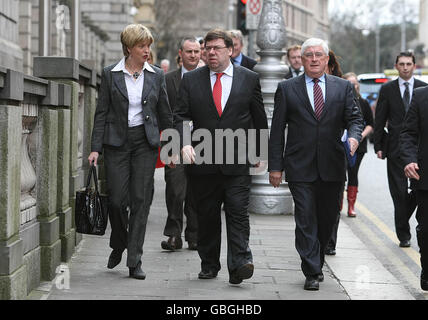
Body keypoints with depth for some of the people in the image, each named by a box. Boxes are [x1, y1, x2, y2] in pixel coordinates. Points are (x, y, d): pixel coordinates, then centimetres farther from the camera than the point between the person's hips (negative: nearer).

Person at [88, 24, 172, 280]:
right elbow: (102, 113, 1)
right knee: (117, 199, -3)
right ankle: (119, 244, 26)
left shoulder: (156, 75, 6)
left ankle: (135, 261, 1)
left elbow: (165, 114, 11)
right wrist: (96, 148, -5)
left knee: (141, 200, -3)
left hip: (146, 142, 1)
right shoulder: (110, 74, 1)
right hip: (117, 141, -1)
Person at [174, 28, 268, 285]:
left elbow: (259, 119, 11)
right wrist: (185, 143, -16)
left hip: (238, 162, -2)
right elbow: (181, 116, 2)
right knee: (207, 216, 9)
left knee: (238, 212, -10)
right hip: (203, 161, 2)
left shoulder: (249, 79, 5)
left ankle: (240, 264, -12)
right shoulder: (191, 80, 6)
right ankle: (209, 265, 20)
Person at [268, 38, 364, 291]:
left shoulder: (343, 87, 9)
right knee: (306, 221, -5)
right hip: (300, 168, -2)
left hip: (332, 167, 2)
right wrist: (275, 166, -2)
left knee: (327, 220, 10)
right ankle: (312, 274, -1)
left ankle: (316, 262, 31)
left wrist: (354, 137, -17)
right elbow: (277, 130, 3)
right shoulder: (287, 89, 4)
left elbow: (355, 118, 7)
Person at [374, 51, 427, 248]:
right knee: (399, 192, 1)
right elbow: (379, 120, 6)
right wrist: (379, 146, 0)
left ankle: (402, 222, 21)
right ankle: (403, 235, 10)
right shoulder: (387, 89, 6)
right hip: (396, 148, 0)